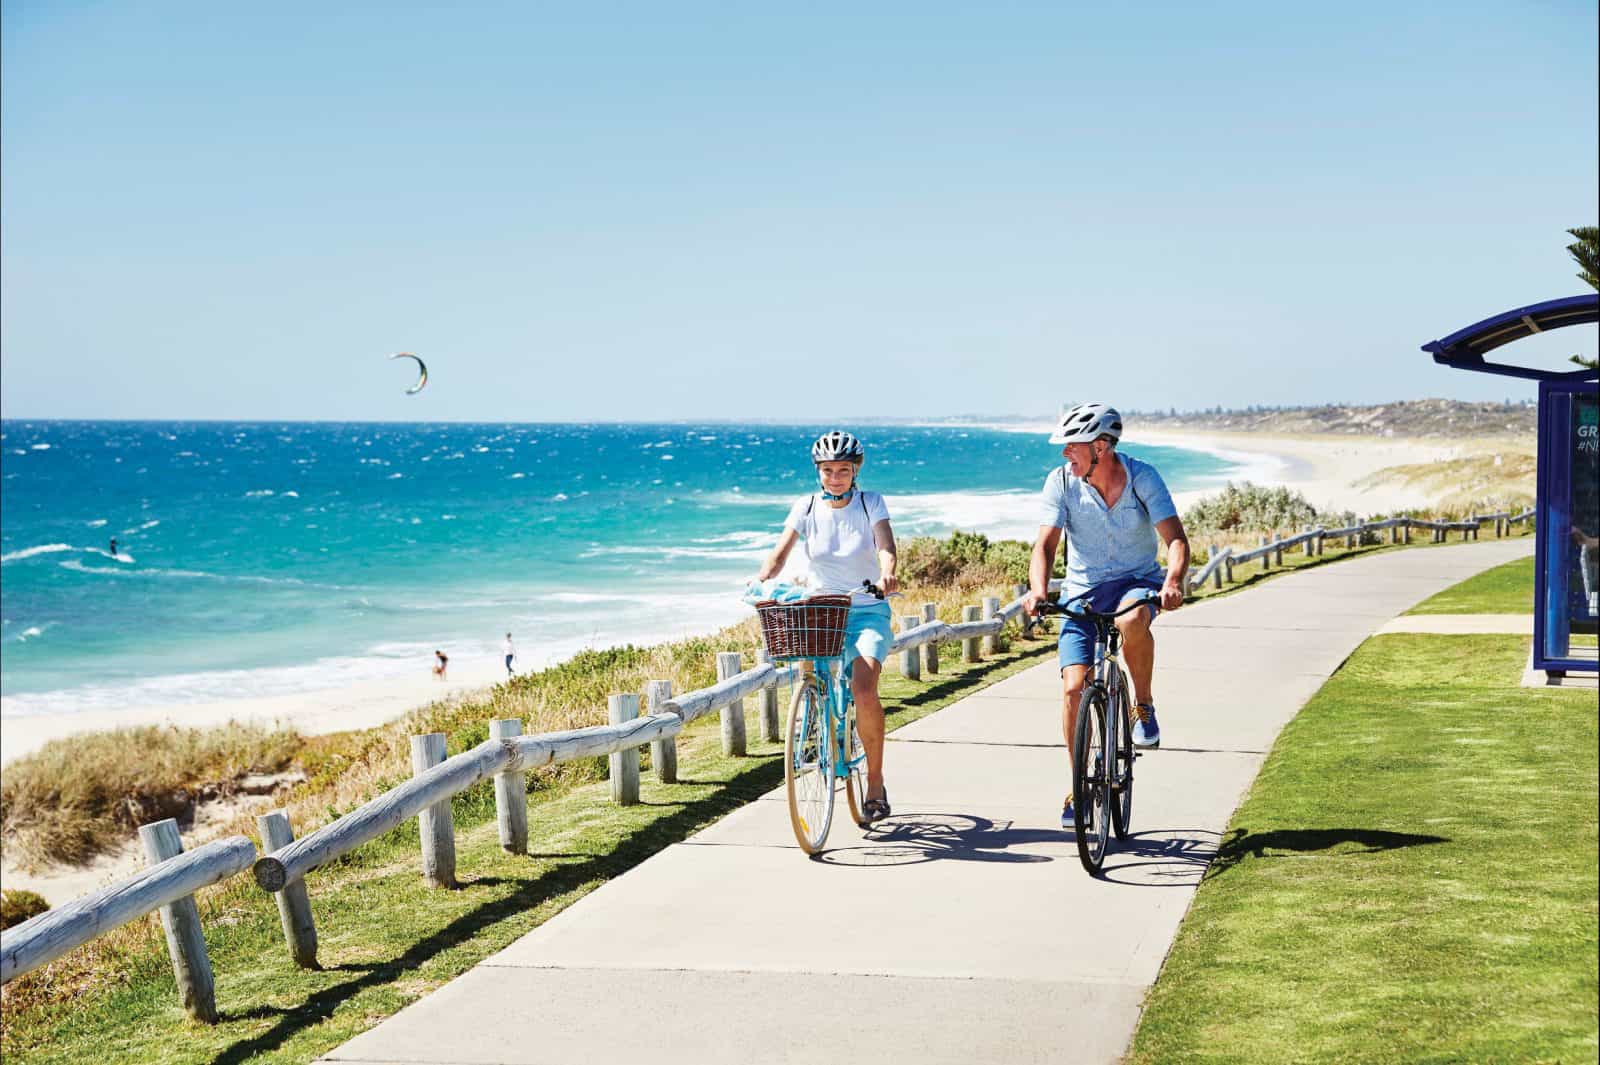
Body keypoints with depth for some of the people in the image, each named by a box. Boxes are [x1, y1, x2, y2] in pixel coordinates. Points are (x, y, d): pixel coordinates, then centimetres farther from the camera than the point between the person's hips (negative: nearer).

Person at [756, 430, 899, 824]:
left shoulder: (871, 504, -3)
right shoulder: (806, 507, 1)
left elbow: (885, 546, -19)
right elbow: (780, 554, -9)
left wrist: (887, 572, -42)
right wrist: (762, 579, -31)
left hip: (868, 611, -2)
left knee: (864, 689, -23)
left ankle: (875, 782, -9)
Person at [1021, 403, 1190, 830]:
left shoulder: (1142, 477, -14)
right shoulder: (1061, 481, -11)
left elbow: (1176, 539, -20)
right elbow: (1045, 544, -14)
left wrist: (1173, 582, -40)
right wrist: (1038, 589, -33)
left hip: (1137, 582, -2)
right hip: (1083, 590, 2)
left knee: (1131, 621, -39)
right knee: (1073, 687, -12)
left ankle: (1144, 705, -11)